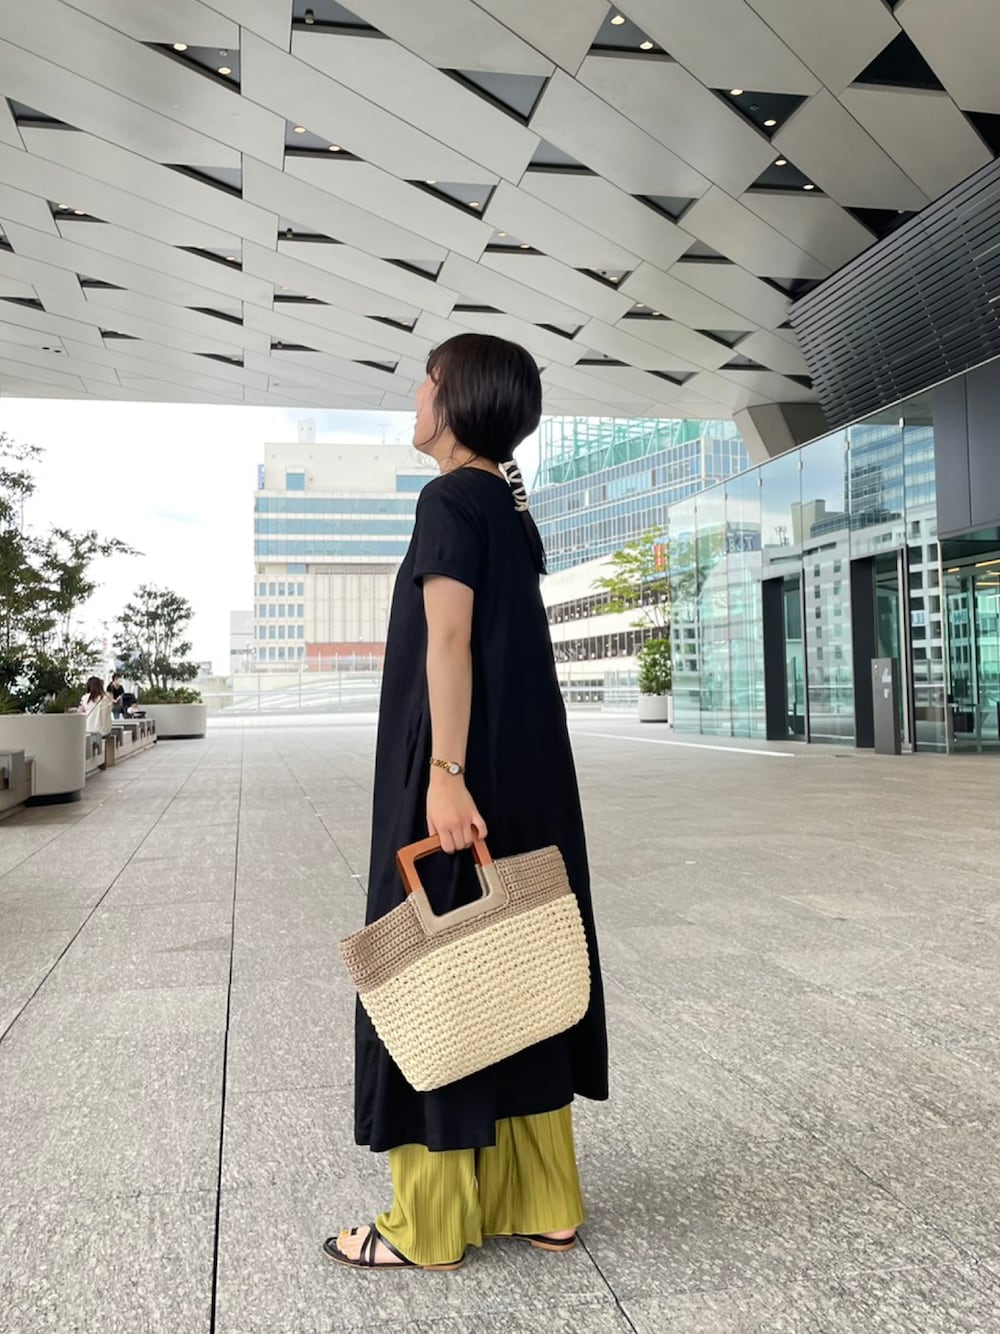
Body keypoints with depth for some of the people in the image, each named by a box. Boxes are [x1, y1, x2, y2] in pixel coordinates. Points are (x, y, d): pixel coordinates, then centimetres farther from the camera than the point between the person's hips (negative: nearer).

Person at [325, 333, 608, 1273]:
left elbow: (448, 639, -19)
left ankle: (430, 1224, 15)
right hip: (525, 776, 9)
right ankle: (540, 1203, 24)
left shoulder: (449, 499, -8)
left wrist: (443, 772, -24)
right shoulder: (508, 507, 16)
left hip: (461, 772, -9)